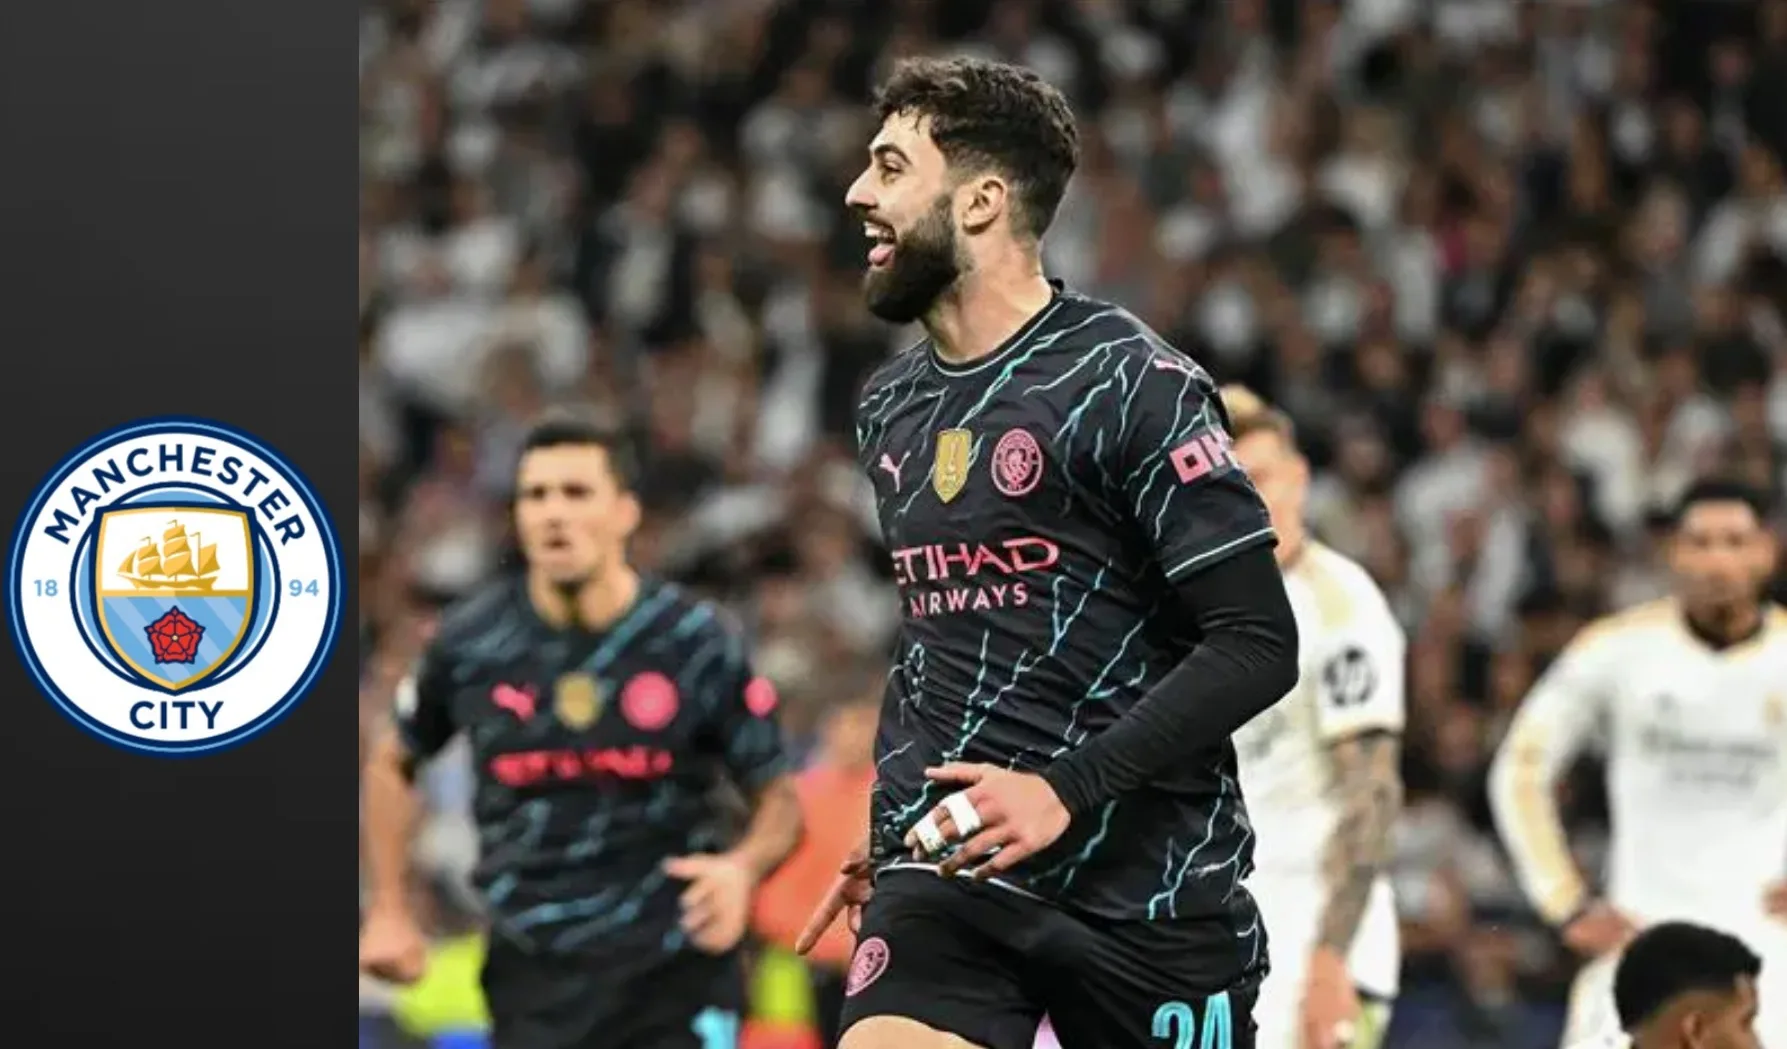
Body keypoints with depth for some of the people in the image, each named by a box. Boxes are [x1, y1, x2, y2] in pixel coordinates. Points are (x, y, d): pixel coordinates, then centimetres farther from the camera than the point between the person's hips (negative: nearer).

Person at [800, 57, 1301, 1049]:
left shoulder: (1131, 385, -9)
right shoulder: (890, 407, 14)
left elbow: (1257, 647, -13)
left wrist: (1066, 789, -21)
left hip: (1147, 882, -5)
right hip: (951, 868, 5)